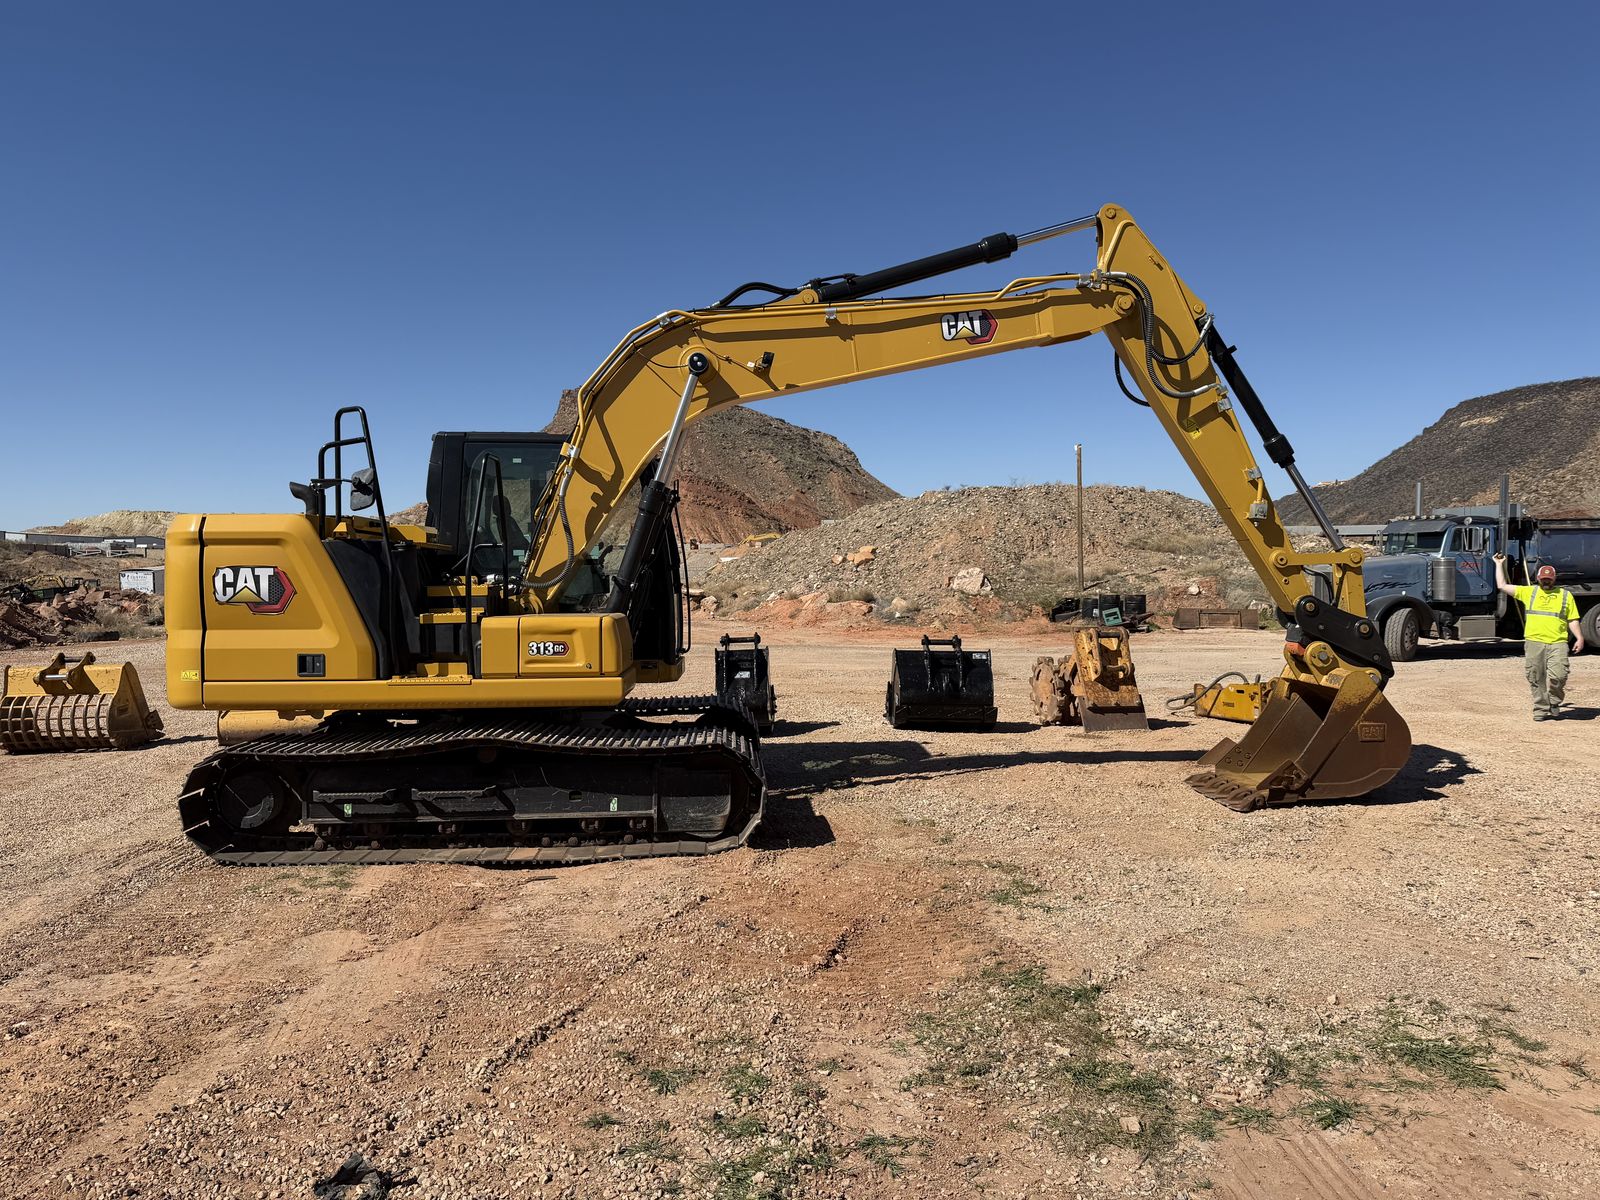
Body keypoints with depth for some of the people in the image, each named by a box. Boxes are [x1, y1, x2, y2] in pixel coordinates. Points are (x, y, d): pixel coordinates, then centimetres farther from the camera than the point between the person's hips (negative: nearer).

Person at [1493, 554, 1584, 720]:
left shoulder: (1566, 595, 13)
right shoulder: (1529, 592, 13)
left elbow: (1572, 620, 12)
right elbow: (1502, 586, 12)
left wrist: (1579, 638, 1)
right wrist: (1499, 565, 17)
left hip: (1557, 644, -1)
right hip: (1534, 642, 1)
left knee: (1558, 676, -13)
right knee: (1536, 679, 2)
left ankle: (1554, 703, 12)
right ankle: (1541, 709, 12)